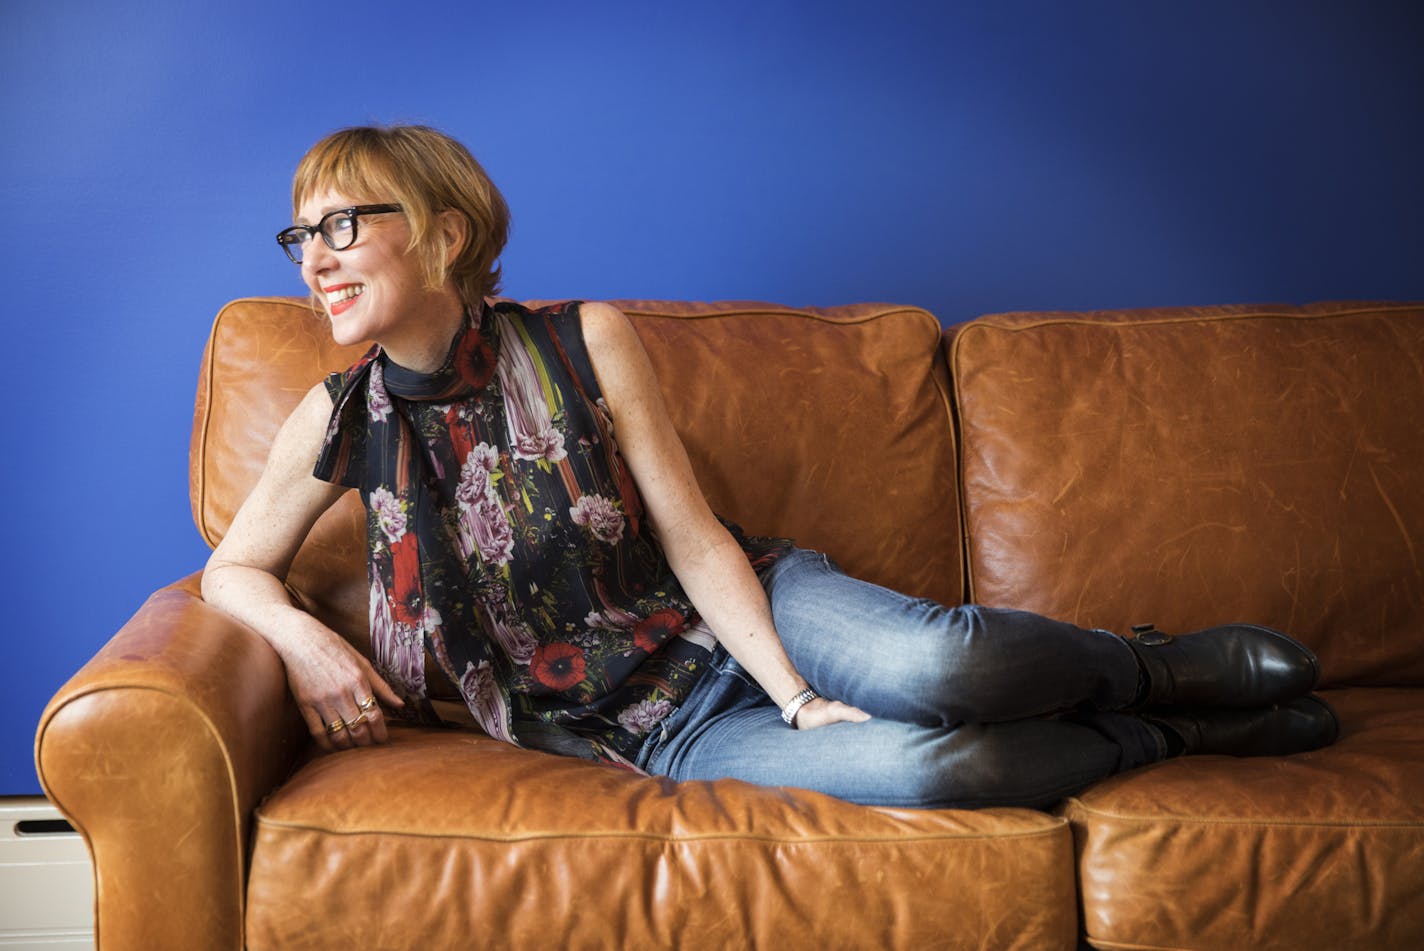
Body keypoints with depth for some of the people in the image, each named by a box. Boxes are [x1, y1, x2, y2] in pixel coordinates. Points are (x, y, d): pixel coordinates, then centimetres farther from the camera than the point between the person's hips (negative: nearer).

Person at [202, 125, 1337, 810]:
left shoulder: (586, 341, -9)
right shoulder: (341, 418, -6)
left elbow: (697, 540, -8)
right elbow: (235, 567, 8)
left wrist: (794, 688, -19)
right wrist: (304, 638, -13)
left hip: (736, 613, 0)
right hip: (648, 722, 0)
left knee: (933, 664, -34)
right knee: (915, 765, -30)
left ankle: (1164, 664, -2)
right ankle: (1163, 733, -4)